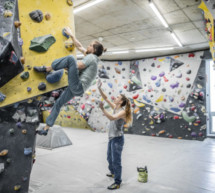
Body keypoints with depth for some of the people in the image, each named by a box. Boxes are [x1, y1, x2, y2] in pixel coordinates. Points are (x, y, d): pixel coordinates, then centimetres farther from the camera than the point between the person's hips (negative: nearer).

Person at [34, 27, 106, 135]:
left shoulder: (91, 57, -4)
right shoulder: (91, 57, 23)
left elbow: (77, 66, -14)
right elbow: (79, 46, 30)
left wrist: (64, 66, 3)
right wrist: (71, 35, 33)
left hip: (78, 86, -10)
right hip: (77, 89, 10)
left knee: (70, 58, -18)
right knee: (58, 103, 12)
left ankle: (46, 69, -6)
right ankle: (46, 129, 18)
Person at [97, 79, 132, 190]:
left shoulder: (123, 111, -17)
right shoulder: (115, 107, 5)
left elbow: (112, 118, -34)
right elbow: (105, 98, 3)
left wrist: (102, 109, -42)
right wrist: (99, 88, -5)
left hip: (117, 139, -9)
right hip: (111, 138, 9)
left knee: (116, 160, 1)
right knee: (109, 158, 24)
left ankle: (117, 182, 15)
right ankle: (113, 173, 47)